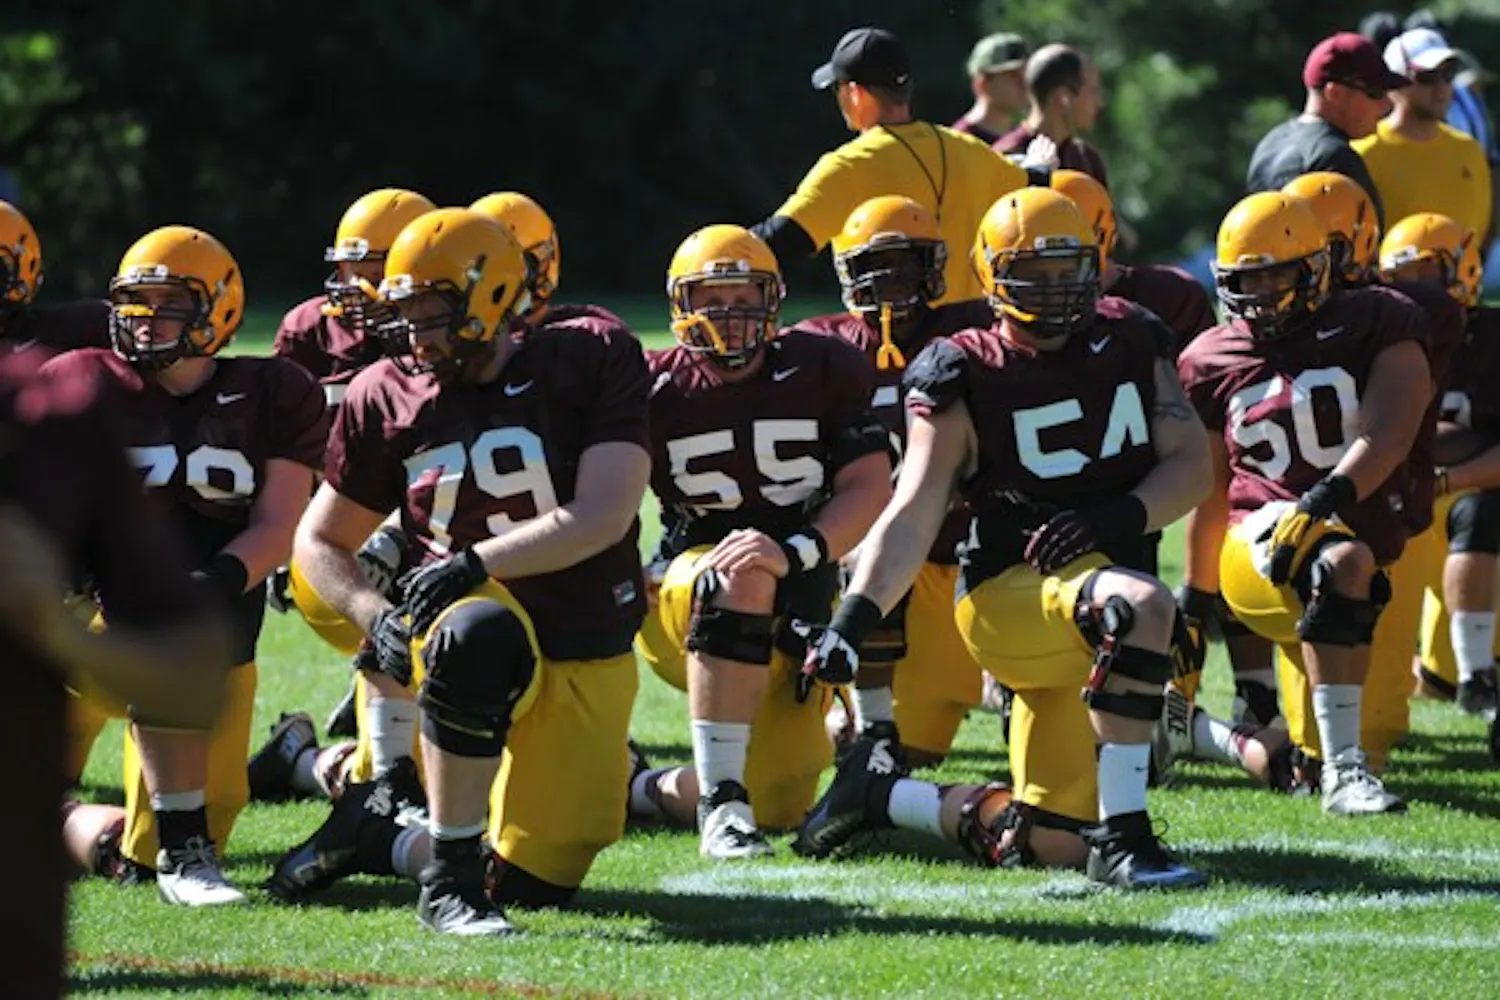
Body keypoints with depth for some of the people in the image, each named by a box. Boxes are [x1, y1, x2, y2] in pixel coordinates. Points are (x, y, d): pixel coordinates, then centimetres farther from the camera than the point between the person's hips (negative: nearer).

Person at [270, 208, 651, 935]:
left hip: (586, 657, 1)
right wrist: (375, 616, -9)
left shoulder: (591, 362, -7)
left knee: (536, 885, 0)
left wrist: (477, 561, -26)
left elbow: (604, 517, -17)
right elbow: (320, 541, 10)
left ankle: (381, 838, 30)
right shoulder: (386, 398, 0)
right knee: (478, 635, -41)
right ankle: (448, 881, -28)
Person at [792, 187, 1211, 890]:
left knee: (1053, 844, 6)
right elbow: (914, 514, -11)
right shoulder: (967, 378, -4)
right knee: (1139, 608, -39)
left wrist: (1121, 517, -16)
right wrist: (856, 614, -25)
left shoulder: (1129, 342, 9)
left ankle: (884, 794, 31)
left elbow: (1191, 462, 3)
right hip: (1010, 588, -6)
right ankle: (1122, 840, -35)